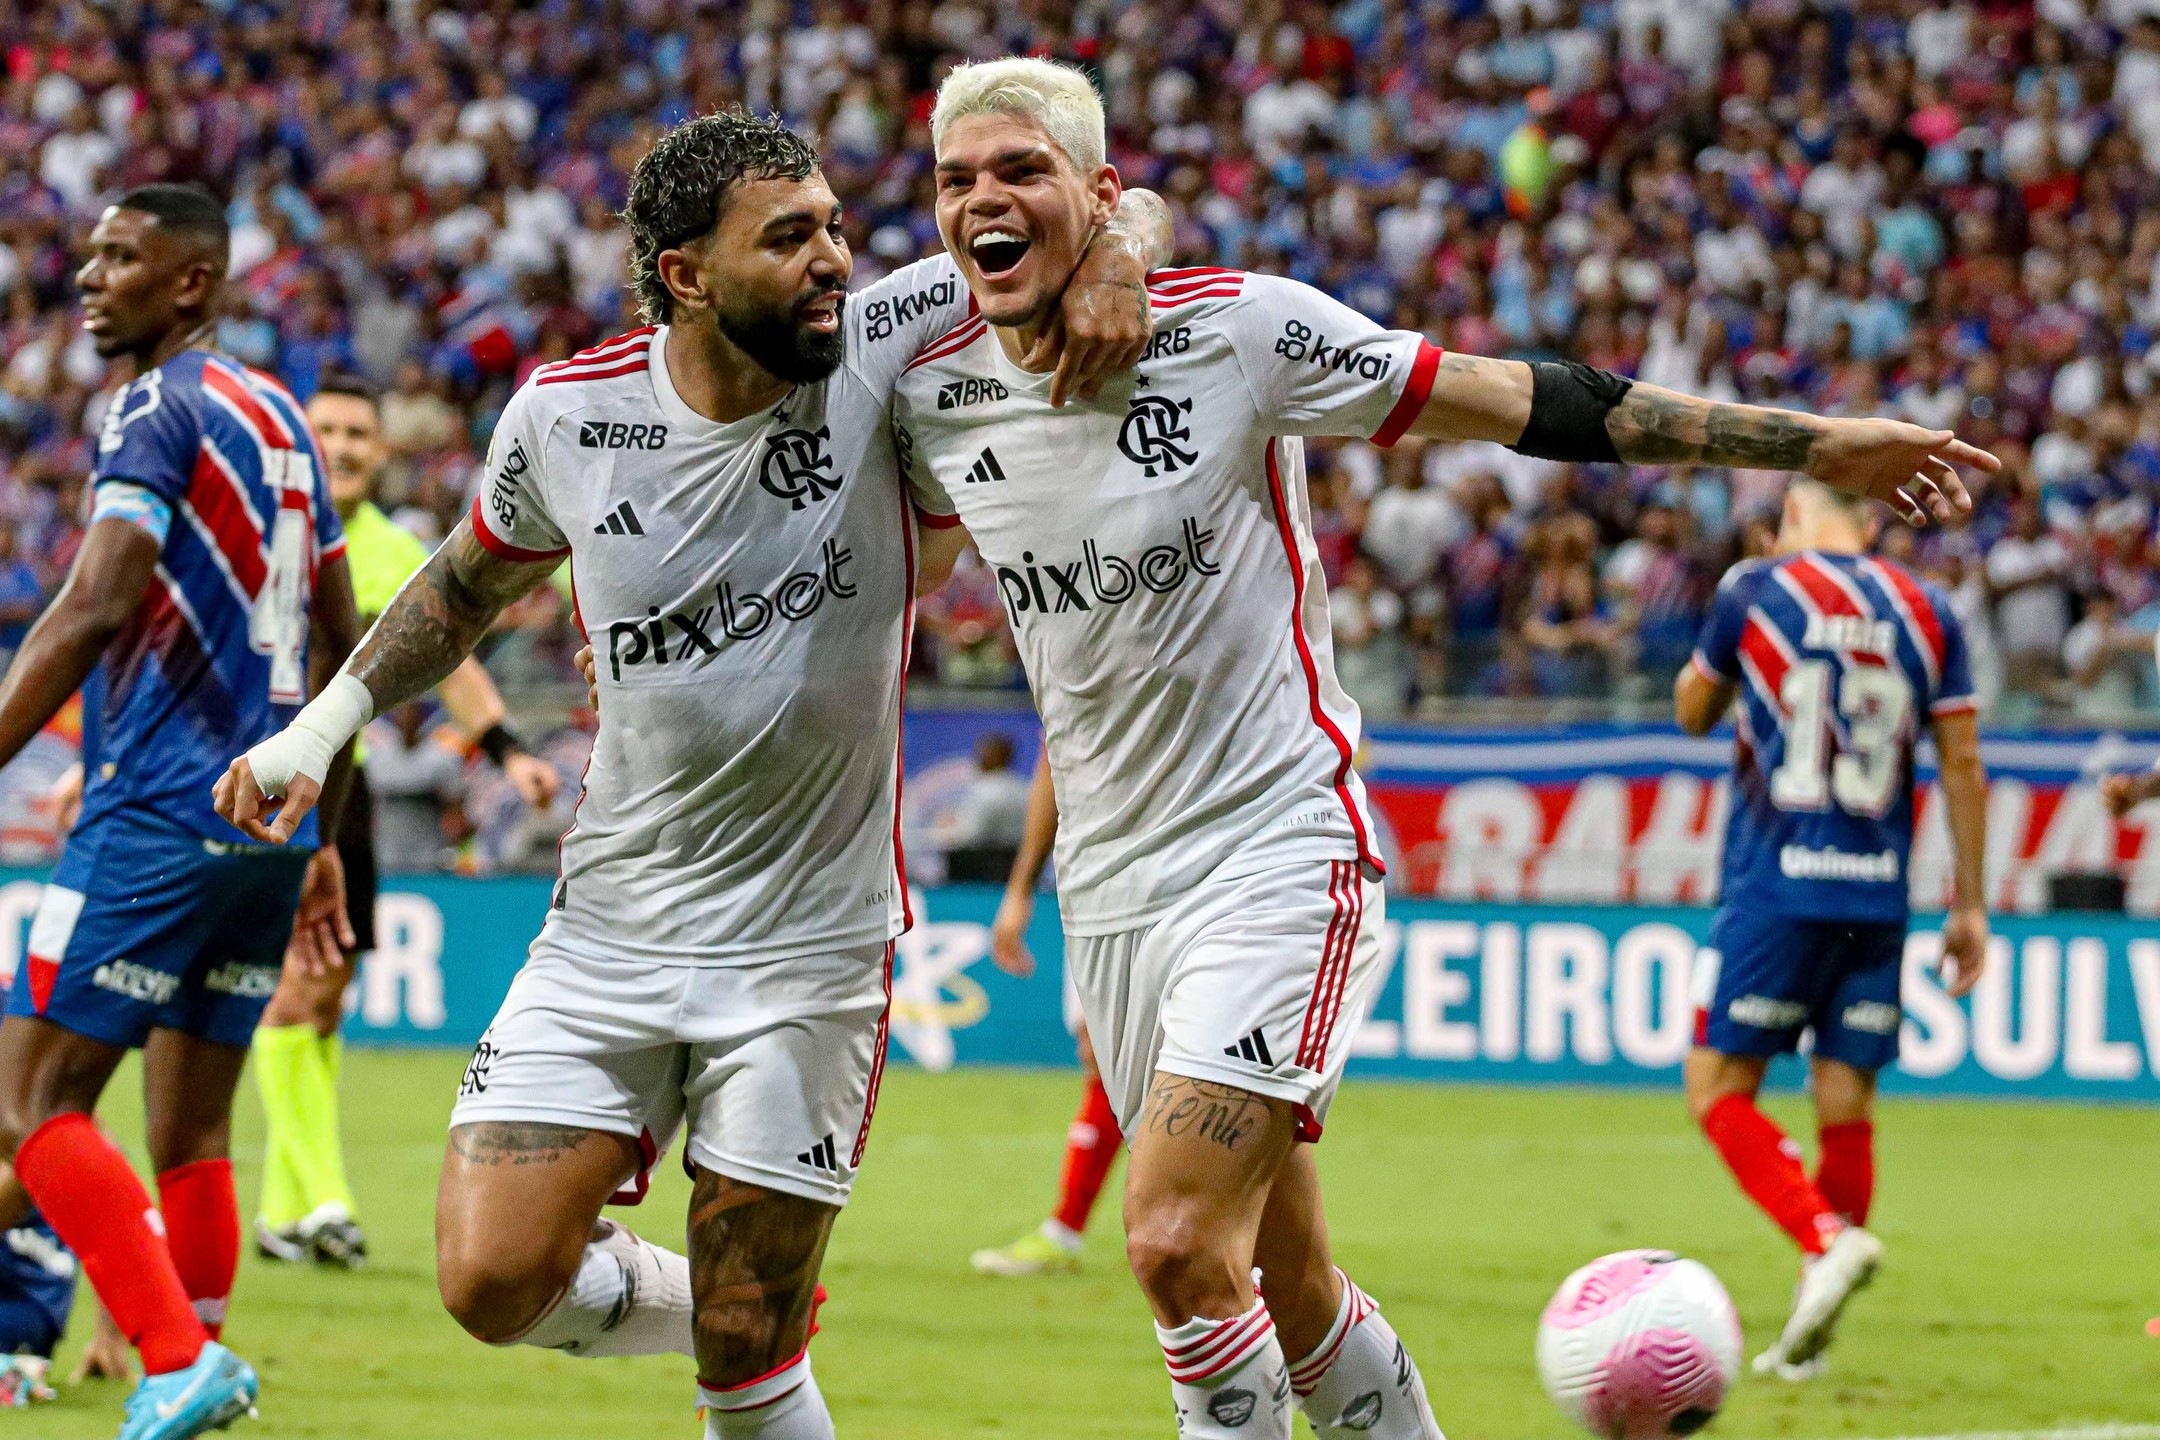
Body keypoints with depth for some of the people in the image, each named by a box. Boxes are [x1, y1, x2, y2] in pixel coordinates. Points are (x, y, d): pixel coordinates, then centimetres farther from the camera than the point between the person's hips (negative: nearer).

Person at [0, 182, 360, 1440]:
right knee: (192, 1136, 12)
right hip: (267, 820, 9)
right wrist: (318, 838, 26)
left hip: (160, 816, -9)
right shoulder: (278, 418, 17)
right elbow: (343, 648, 21)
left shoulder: (163, 409, -9)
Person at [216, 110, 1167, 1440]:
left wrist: (1115, 262, -22)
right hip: (610, 930, 2)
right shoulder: (567, 416, -4)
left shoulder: (880, 347, -9)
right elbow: (471, 585, 17)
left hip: (809, 947, -2)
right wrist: (323, 724, 12)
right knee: (494, 1281, -10)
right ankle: (646, 1290, 21)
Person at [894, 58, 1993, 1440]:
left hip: (1279, 849, -5)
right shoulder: (930, 397, 0)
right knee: (1282, 1285, 9)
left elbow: (1529, 405, -7)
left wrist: (1819, 444, -6)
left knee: (1178, 1246, -19)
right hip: (1110, 885, 5)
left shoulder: (1239, 328, -12)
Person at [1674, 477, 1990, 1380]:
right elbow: (1962, 762, 7)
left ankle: (1825, 1239, -22)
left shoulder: (1755, 590, 0)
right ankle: (1809, 1335, 6)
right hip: (1879, 898, 4)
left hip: (1776, 888, -4)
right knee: (1846, 1106, 7)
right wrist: (1970, 905, 12)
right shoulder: (1927, 610, 7)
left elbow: (1692, 713, 15)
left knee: (1719, 1091, 1)